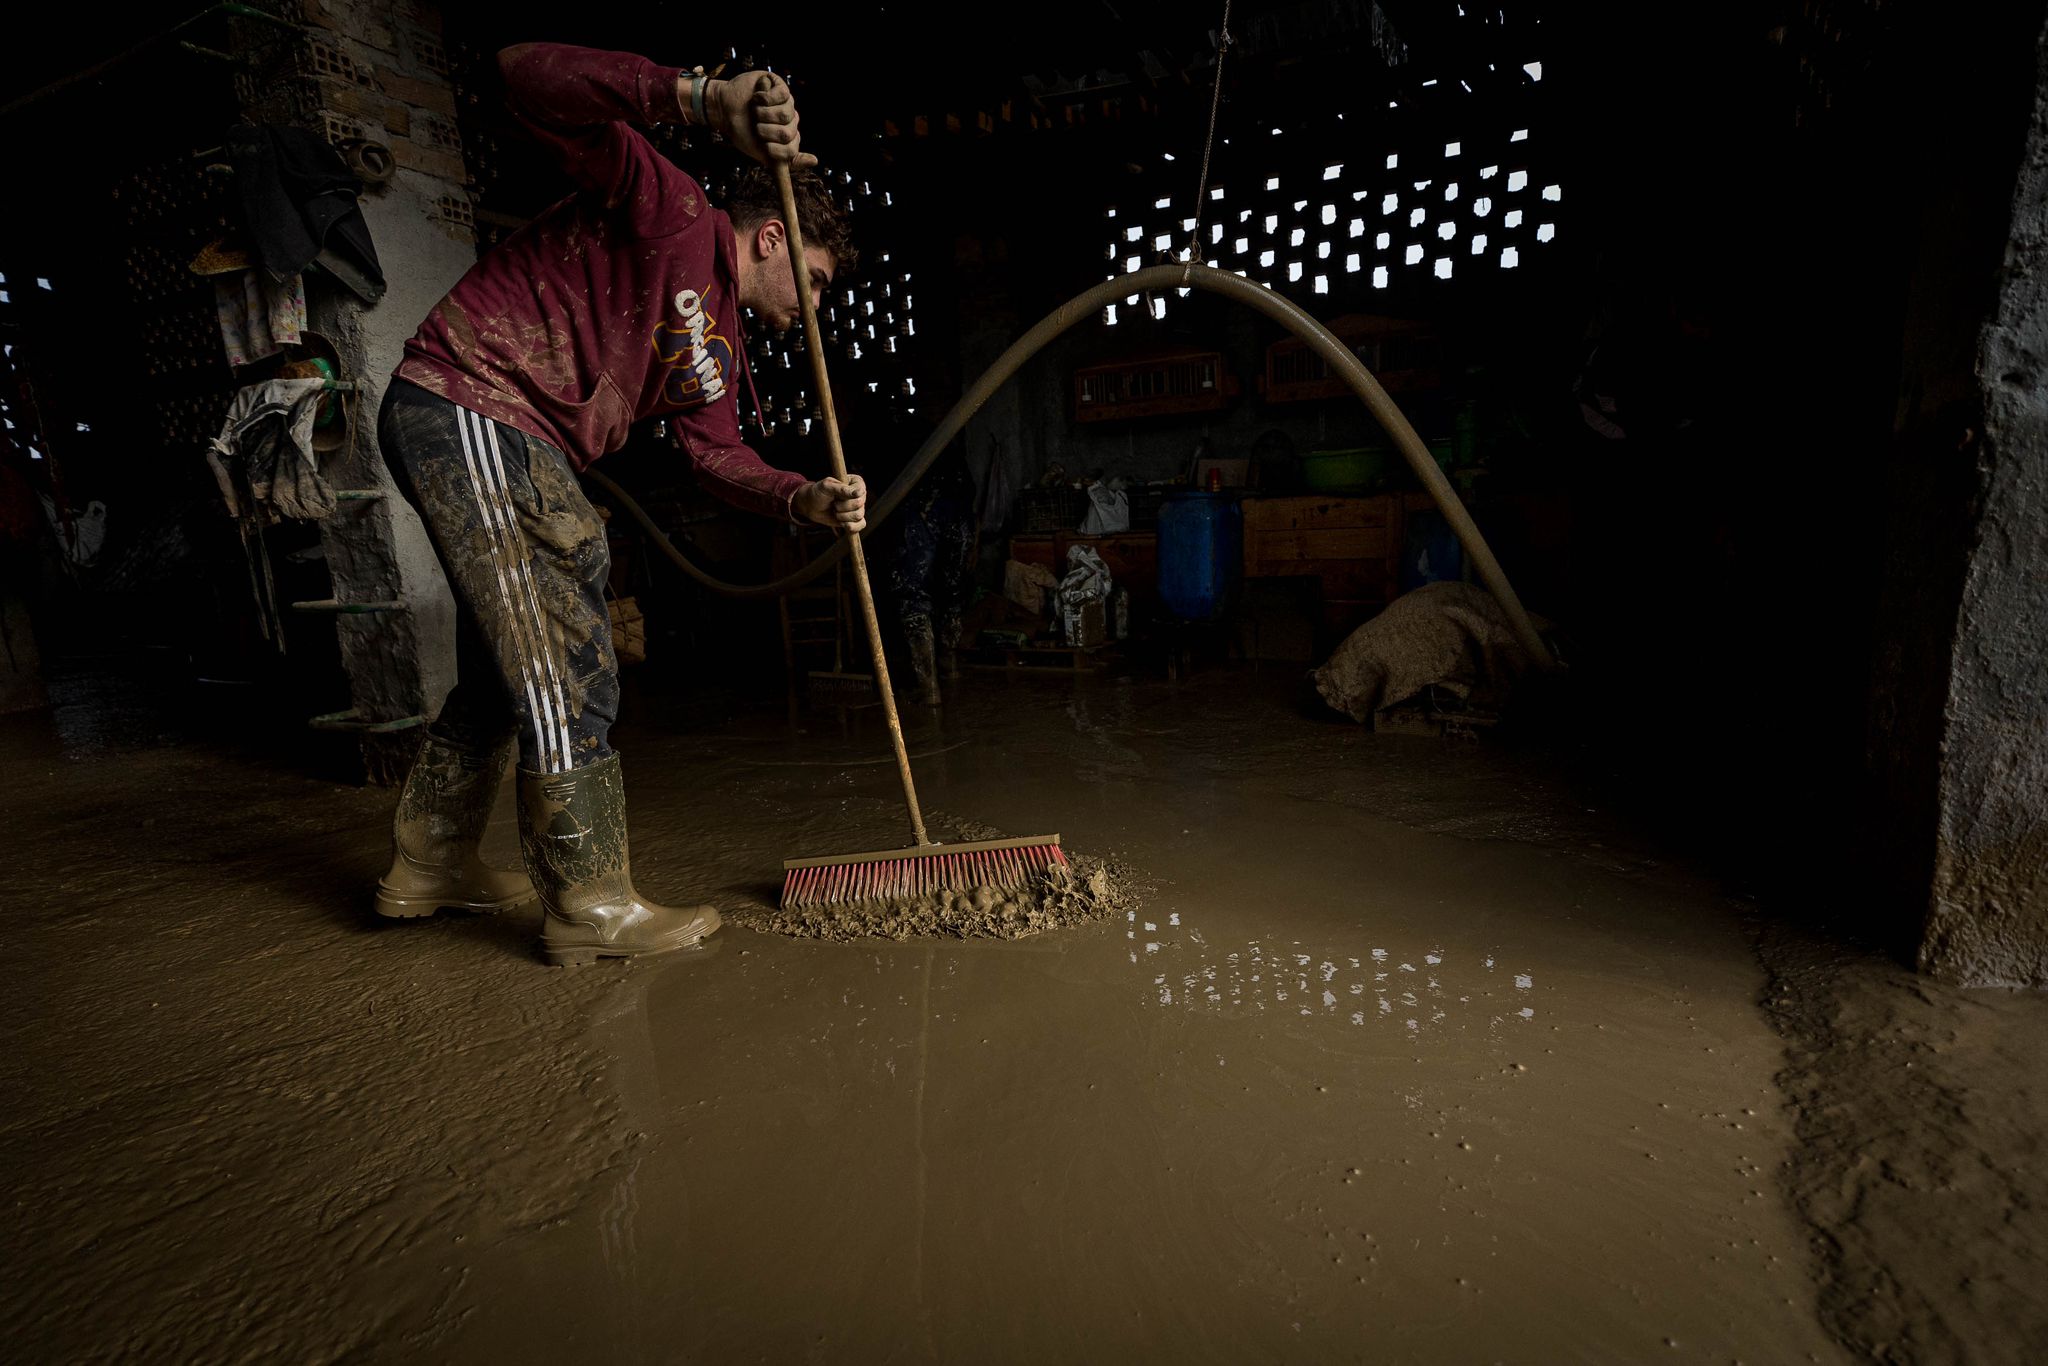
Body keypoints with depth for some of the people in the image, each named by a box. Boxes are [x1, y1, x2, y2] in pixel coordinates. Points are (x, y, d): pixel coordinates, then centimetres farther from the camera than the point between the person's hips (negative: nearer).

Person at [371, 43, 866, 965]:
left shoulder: (716, 344, 17)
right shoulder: (673, 213, -7)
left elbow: (716, 451, 9)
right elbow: (530, 75, -17)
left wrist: (807, 500, -8)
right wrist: (704, 100, -27)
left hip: (520, 451, 10)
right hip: (466, 407, -10)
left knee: (509, 665, 15)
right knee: (566, 669, -11)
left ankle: (429, 864, 30)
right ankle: (590, 904, -2)